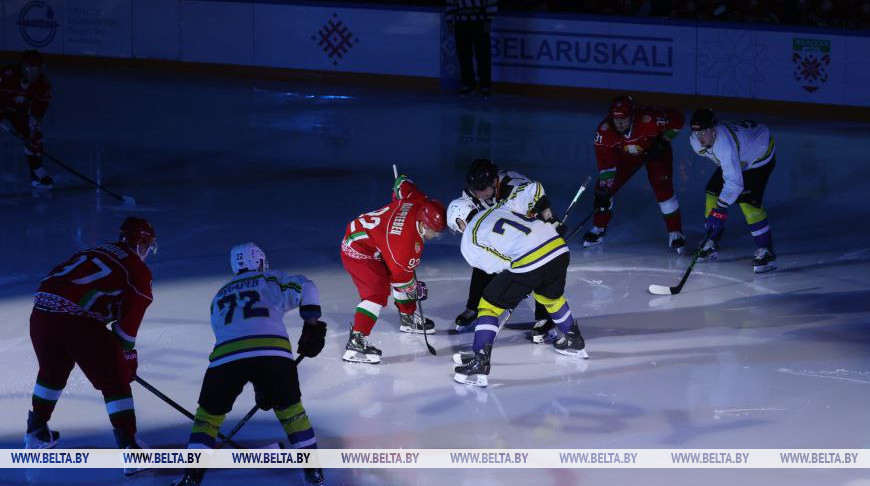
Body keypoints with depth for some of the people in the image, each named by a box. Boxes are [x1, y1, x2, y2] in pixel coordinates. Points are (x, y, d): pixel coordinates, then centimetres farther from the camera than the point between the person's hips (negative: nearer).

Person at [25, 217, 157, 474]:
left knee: (53, 372, 31)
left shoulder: (90, 253, 30)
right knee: (115, 382, 4)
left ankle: (36, 434, 45)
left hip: (40, 314, 6)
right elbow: (130, 319, 5)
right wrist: (127, 352, 20)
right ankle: (130, 449, -1)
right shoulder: (139, 271, 11)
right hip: (77, 322, -6)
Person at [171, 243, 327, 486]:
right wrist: (312, 324, 12)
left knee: (209, 414, 17)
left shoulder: (220, 296, 35)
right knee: (290, 409, 19)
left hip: (226, 356, 2)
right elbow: (305, 288, 6)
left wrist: (258, 386, 38)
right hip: (273, 352, -1)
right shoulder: (270, 281, 24)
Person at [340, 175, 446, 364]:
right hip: (357, 250, -10)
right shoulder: (407, 241, -33)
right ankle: (356, 343, -32)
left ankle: (408, 319, 46)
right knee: (377, 291, -24)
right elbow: (401, 273, -19)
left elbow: (402, 183, 10)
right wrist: (415, 290, -1)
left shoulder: (417, 200, -12)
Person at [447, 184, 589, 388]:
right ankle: (575, 342, 47)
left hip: (527, 263, -6)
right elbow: (534, 189, 25)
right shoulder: (502, 207, 24)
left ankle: (479, 363, 0)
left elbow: (498, 267, 5)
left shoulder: (469, 242, 10)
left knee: (489, 305, 9)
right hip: (560, 249, 6)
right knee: (550, 296, 36)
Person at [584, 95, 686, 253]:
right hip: (626, 155, 3)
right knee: (603, 188, -6)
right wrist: (603, 191, -32)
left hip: (655, 151, -3)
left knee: (663, 189, -19)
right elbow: (605, 162, -26)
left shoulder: (648, 120, -39)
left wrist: (663, 142, -25)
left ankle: (675, 233, -5)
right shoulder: (605, 130, -30)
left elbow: (677, 119, -26)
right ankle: (598, 229, 15)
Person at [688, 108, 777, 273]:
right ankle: (711, 245, 15)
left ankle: (766, 252, -17)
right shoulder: (696, 141, -17)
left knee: (747, 201, -22)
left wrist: (720, 209, -47)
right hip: (738, 159, 9)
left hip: (761, 154, -9)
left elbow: (734, 182, -45)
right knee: (713, 191, 2)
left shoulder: (725, 145, -43)